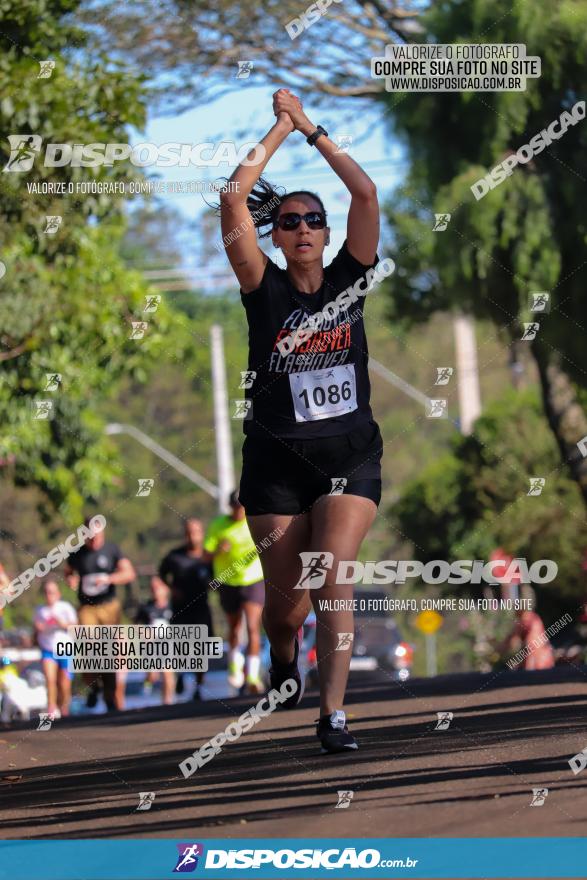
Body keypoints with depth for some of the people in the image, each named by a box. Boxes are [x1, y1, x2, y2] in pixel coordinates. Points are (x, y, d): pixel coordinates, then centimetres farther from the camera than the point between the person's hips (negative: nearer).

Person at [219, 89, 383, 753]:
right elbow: (233, 200, -10)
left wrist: (311, 130, 0)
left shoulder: (347, 281, 5)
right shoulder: (265, 290, 1)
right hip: (278, 462, 0)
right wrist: (279, 129, -2)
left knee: (333, 571, -20)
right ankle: (284, 663, 40)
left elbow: (365, 194, -4)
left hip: (350, 455, 0)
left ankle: (332, 715, -23)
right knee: (287, 604, 4)